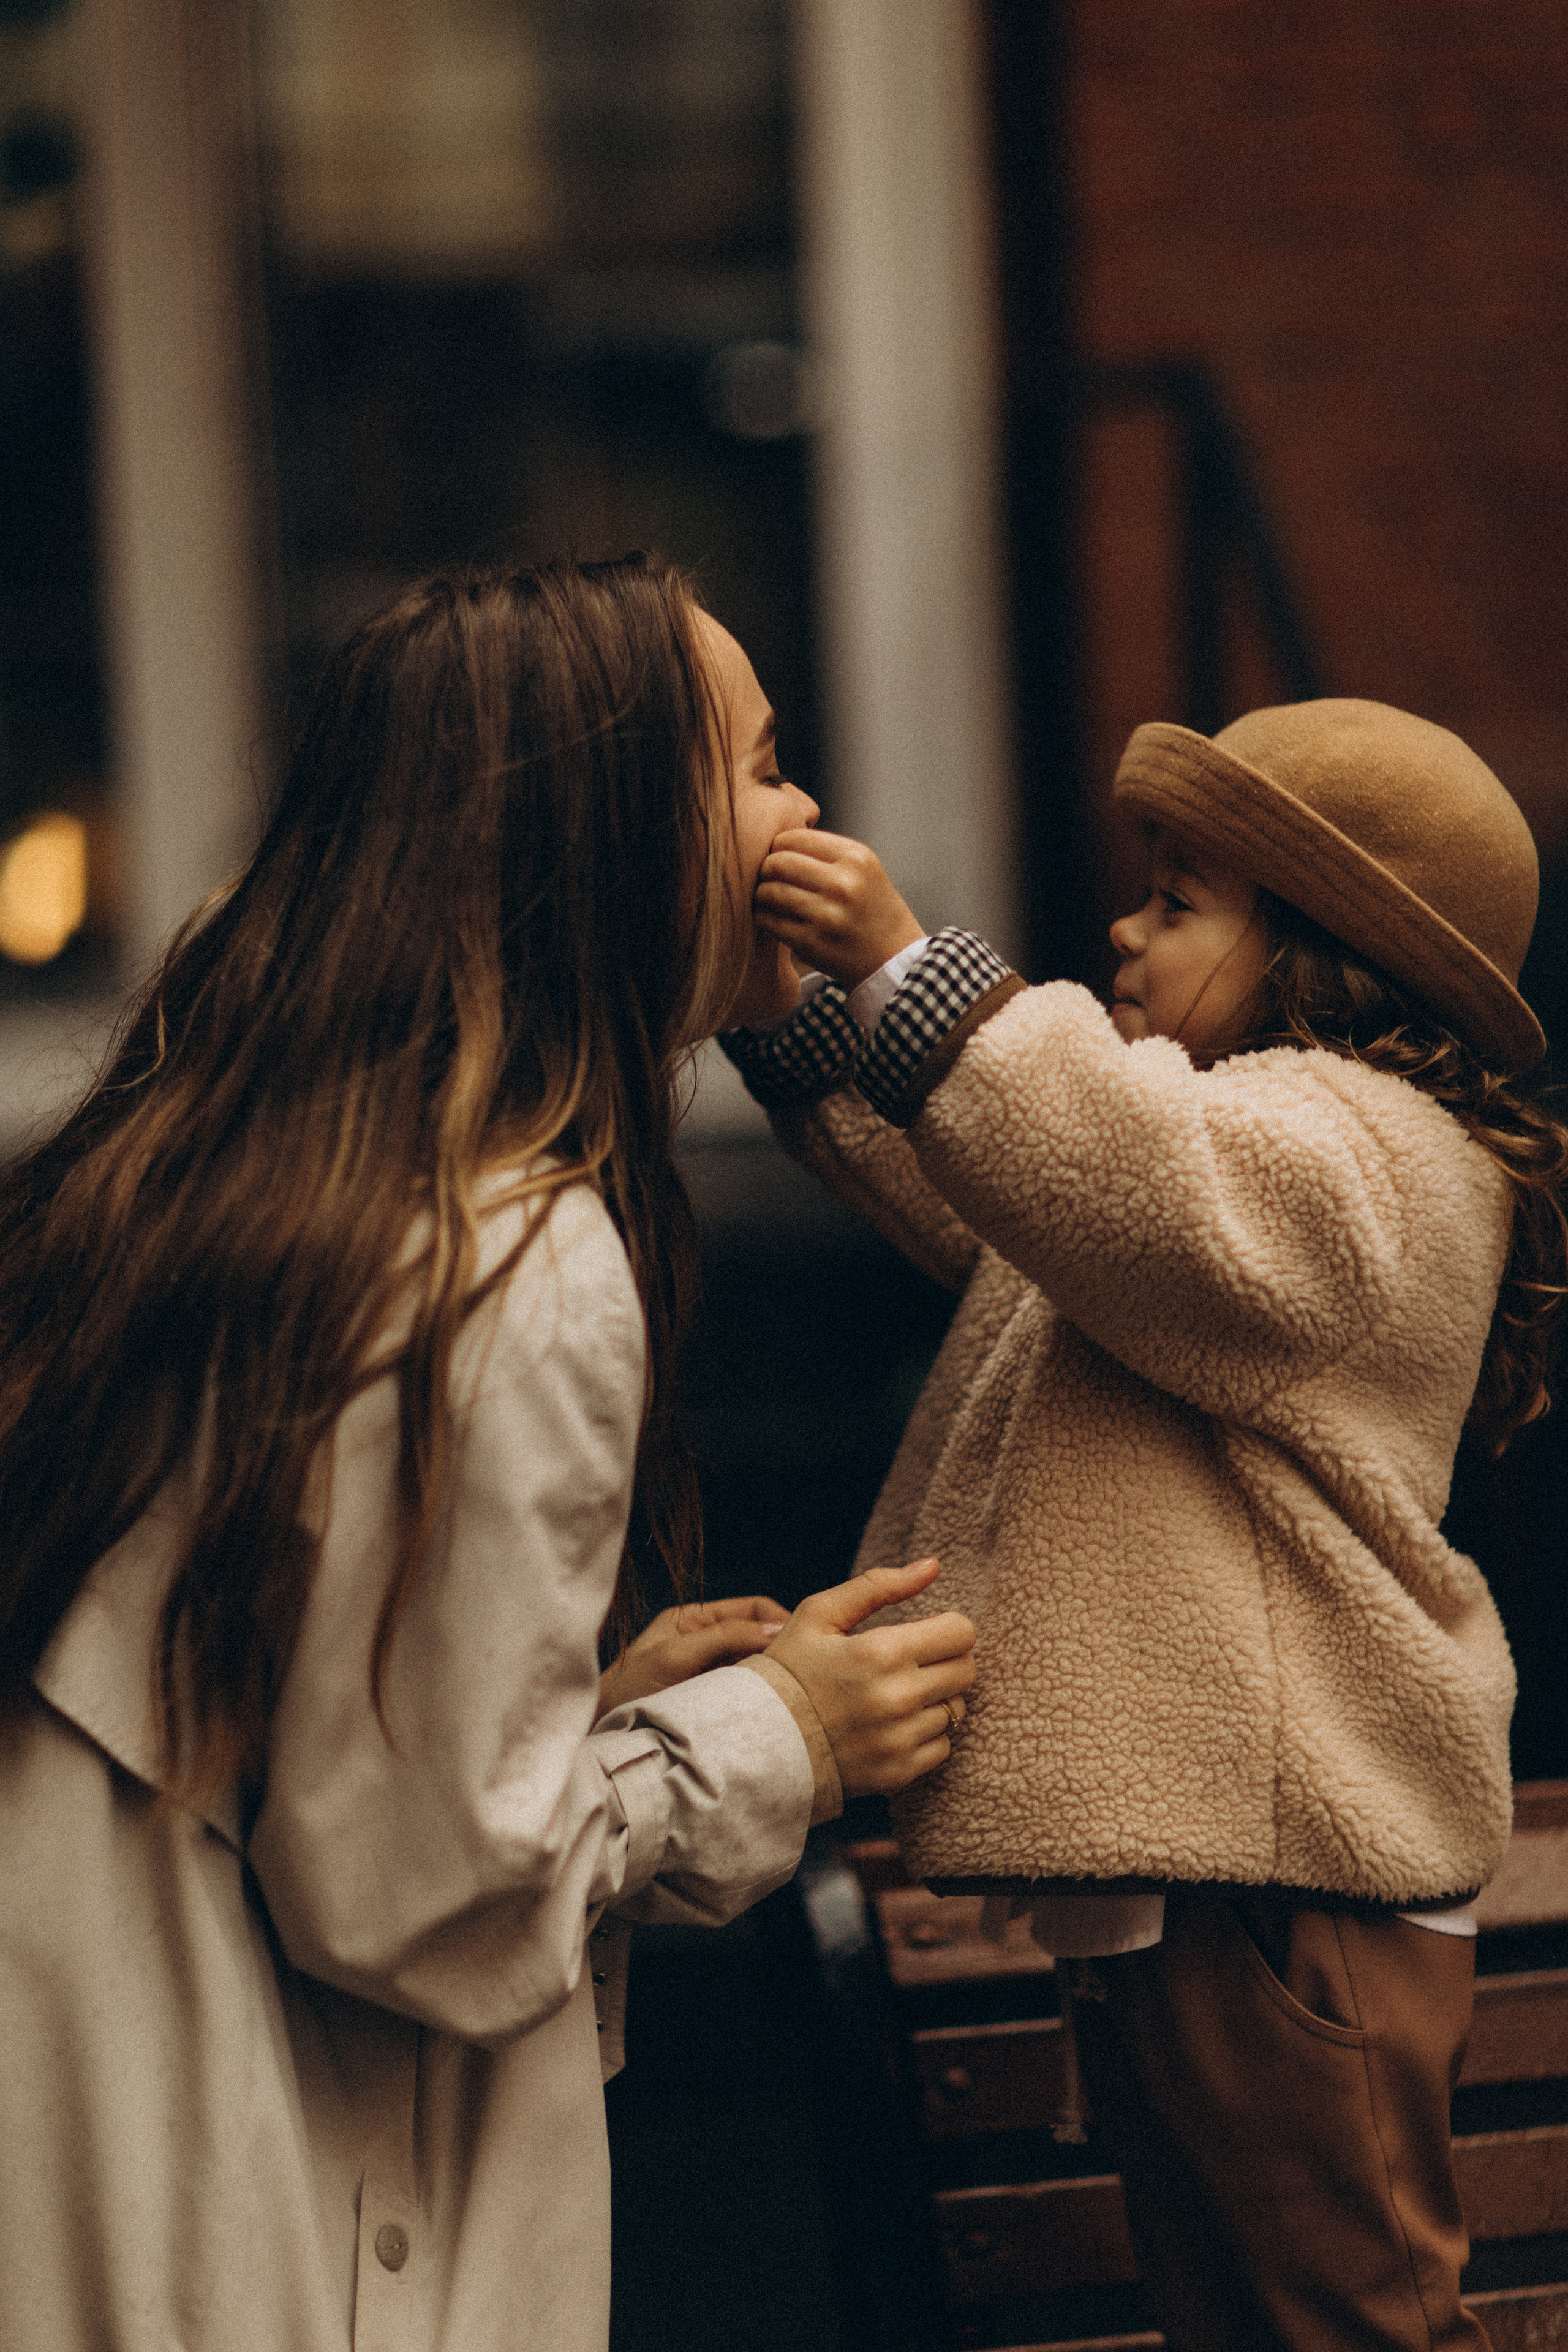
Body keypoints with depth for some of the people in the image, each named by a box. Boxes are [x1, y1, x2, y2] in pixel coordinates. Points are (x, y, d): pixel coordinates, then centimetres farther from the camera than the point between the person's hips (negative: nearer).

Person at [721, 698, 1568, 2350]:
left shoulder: (1358, 1153, -12)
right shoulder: (1240, 1118, 22)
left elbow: (1137, 1189, -33)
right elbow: (964, 1203, 27)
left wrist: (906, 968, -33)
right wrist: (799, 1000, 17)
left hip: (1279, 1872, -11)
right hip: (1175, 1846, 11)